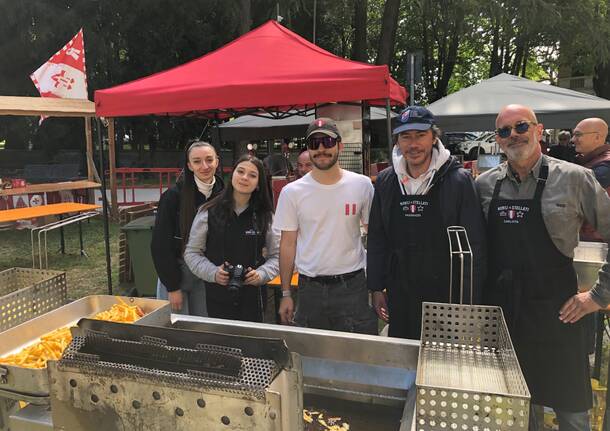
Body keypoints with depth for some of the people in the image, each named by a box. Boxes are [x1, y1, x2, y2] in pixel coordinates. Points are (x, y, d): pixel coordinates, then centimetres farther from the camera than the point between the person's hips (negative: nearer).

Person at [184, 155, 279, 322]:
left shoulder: (265, 216, 0)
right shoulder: (208, 212, -3)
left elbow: (277, 254, 6)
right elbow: (192, 252, 3)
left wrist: (262, 274, -12)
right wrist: (213, 272, -12)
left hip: (253, 297, 1)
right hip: (217, 296, -1)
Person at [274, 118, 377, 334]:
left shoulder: (362, 185, -1)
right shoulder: (292, 192, -1)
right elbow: (288, 245, 3)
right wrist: (285, 294, 3)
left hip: (353, 286, 0)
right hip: (309, 289, 1)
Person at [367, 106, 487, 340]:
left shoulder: (458, 180, -9)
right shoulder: (385, 182, 3)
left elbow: (474, 245, -8)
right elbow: (376, 239, 9)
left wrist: (469, 302, -10)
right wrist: (376, 288, 8)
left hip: (446, 295, -3)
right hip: (400, 298, 4)